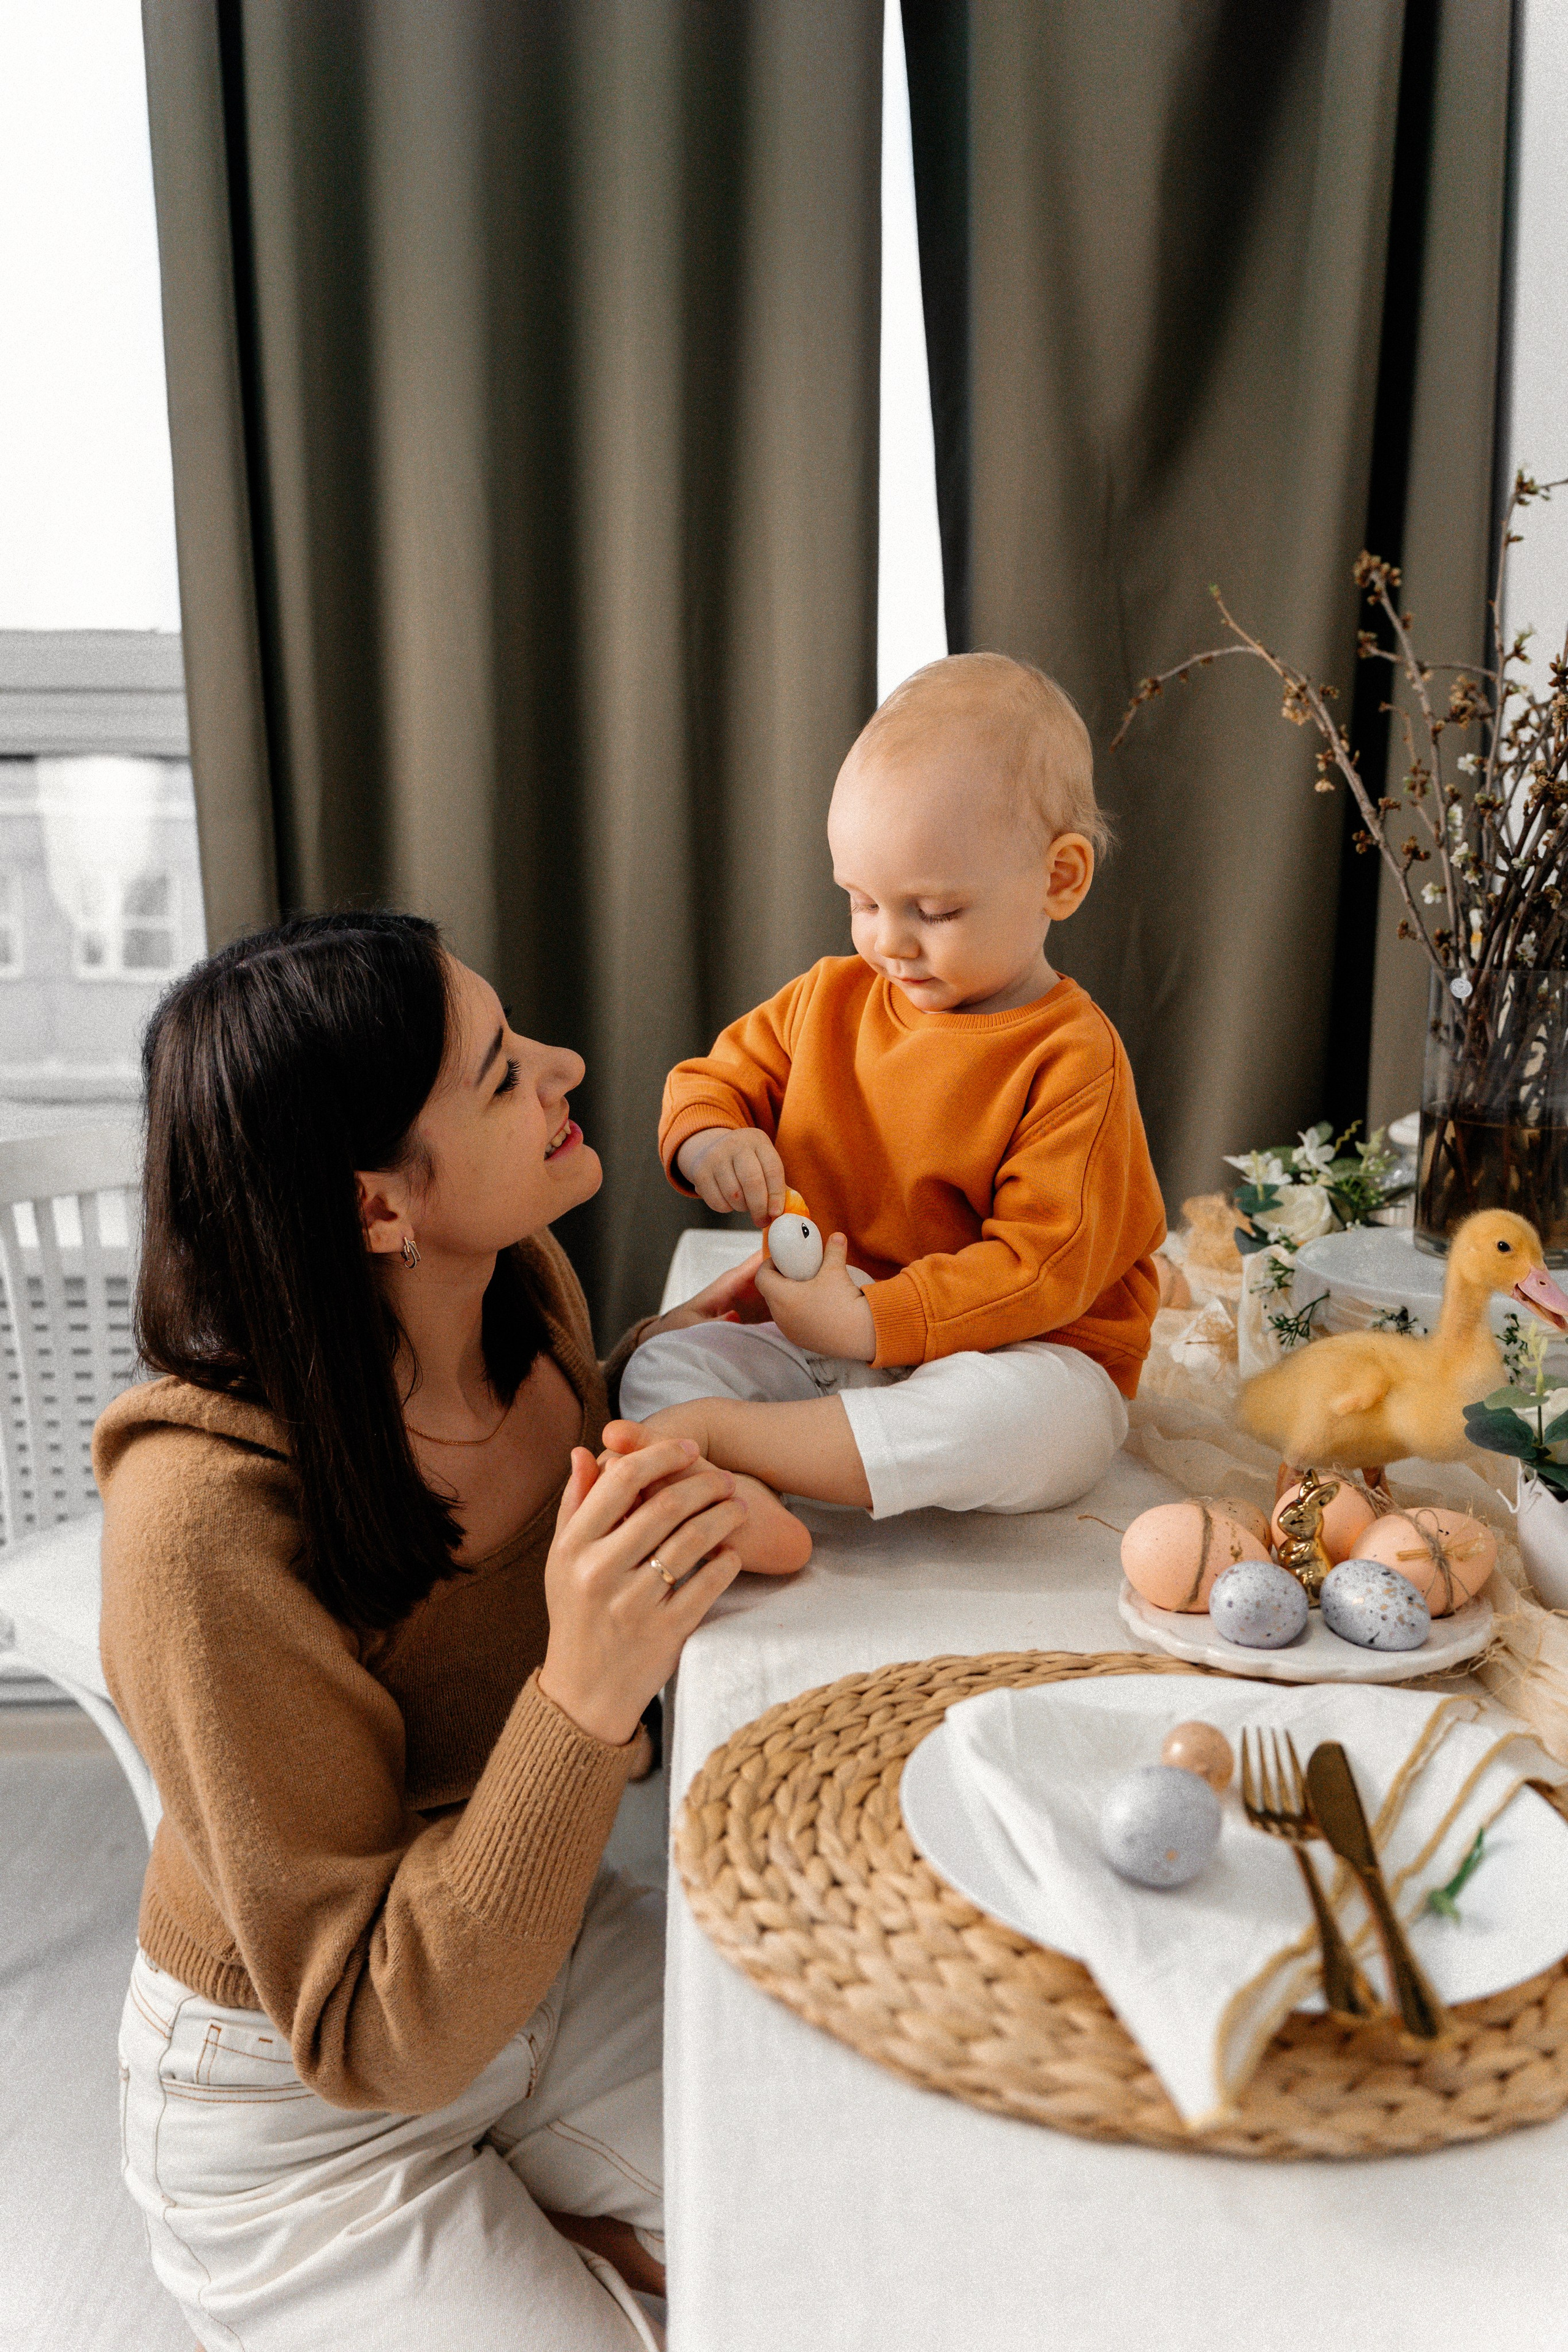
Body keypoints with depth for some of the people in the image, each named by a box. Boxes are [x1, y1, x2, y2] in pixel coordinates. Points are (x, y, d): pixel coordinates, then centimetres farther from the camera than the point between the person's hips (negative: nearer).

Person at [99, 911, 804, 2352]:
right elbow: (374, 2039, -26)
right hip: (302, 2111, -5)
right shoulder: (204, 1519, -33)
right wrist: (586, 1697, -40)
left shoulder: (524, 1284, -13)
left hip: (555, 1959, 6)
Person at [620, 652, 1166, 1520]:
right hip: (822, 1340, 5)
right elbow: (713, 1079, 15)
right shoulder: (828, 999, 4)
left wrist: (865, 1321, -25)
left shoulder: (1071, 1061, -14)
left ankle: (713, 1431, -34)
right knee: (664, 1365, -12)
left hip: (1011, 1356, -5)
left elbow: (1043, 1266, -18)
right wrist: (708, 1143, -12)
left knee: (1034, 1421, -38)